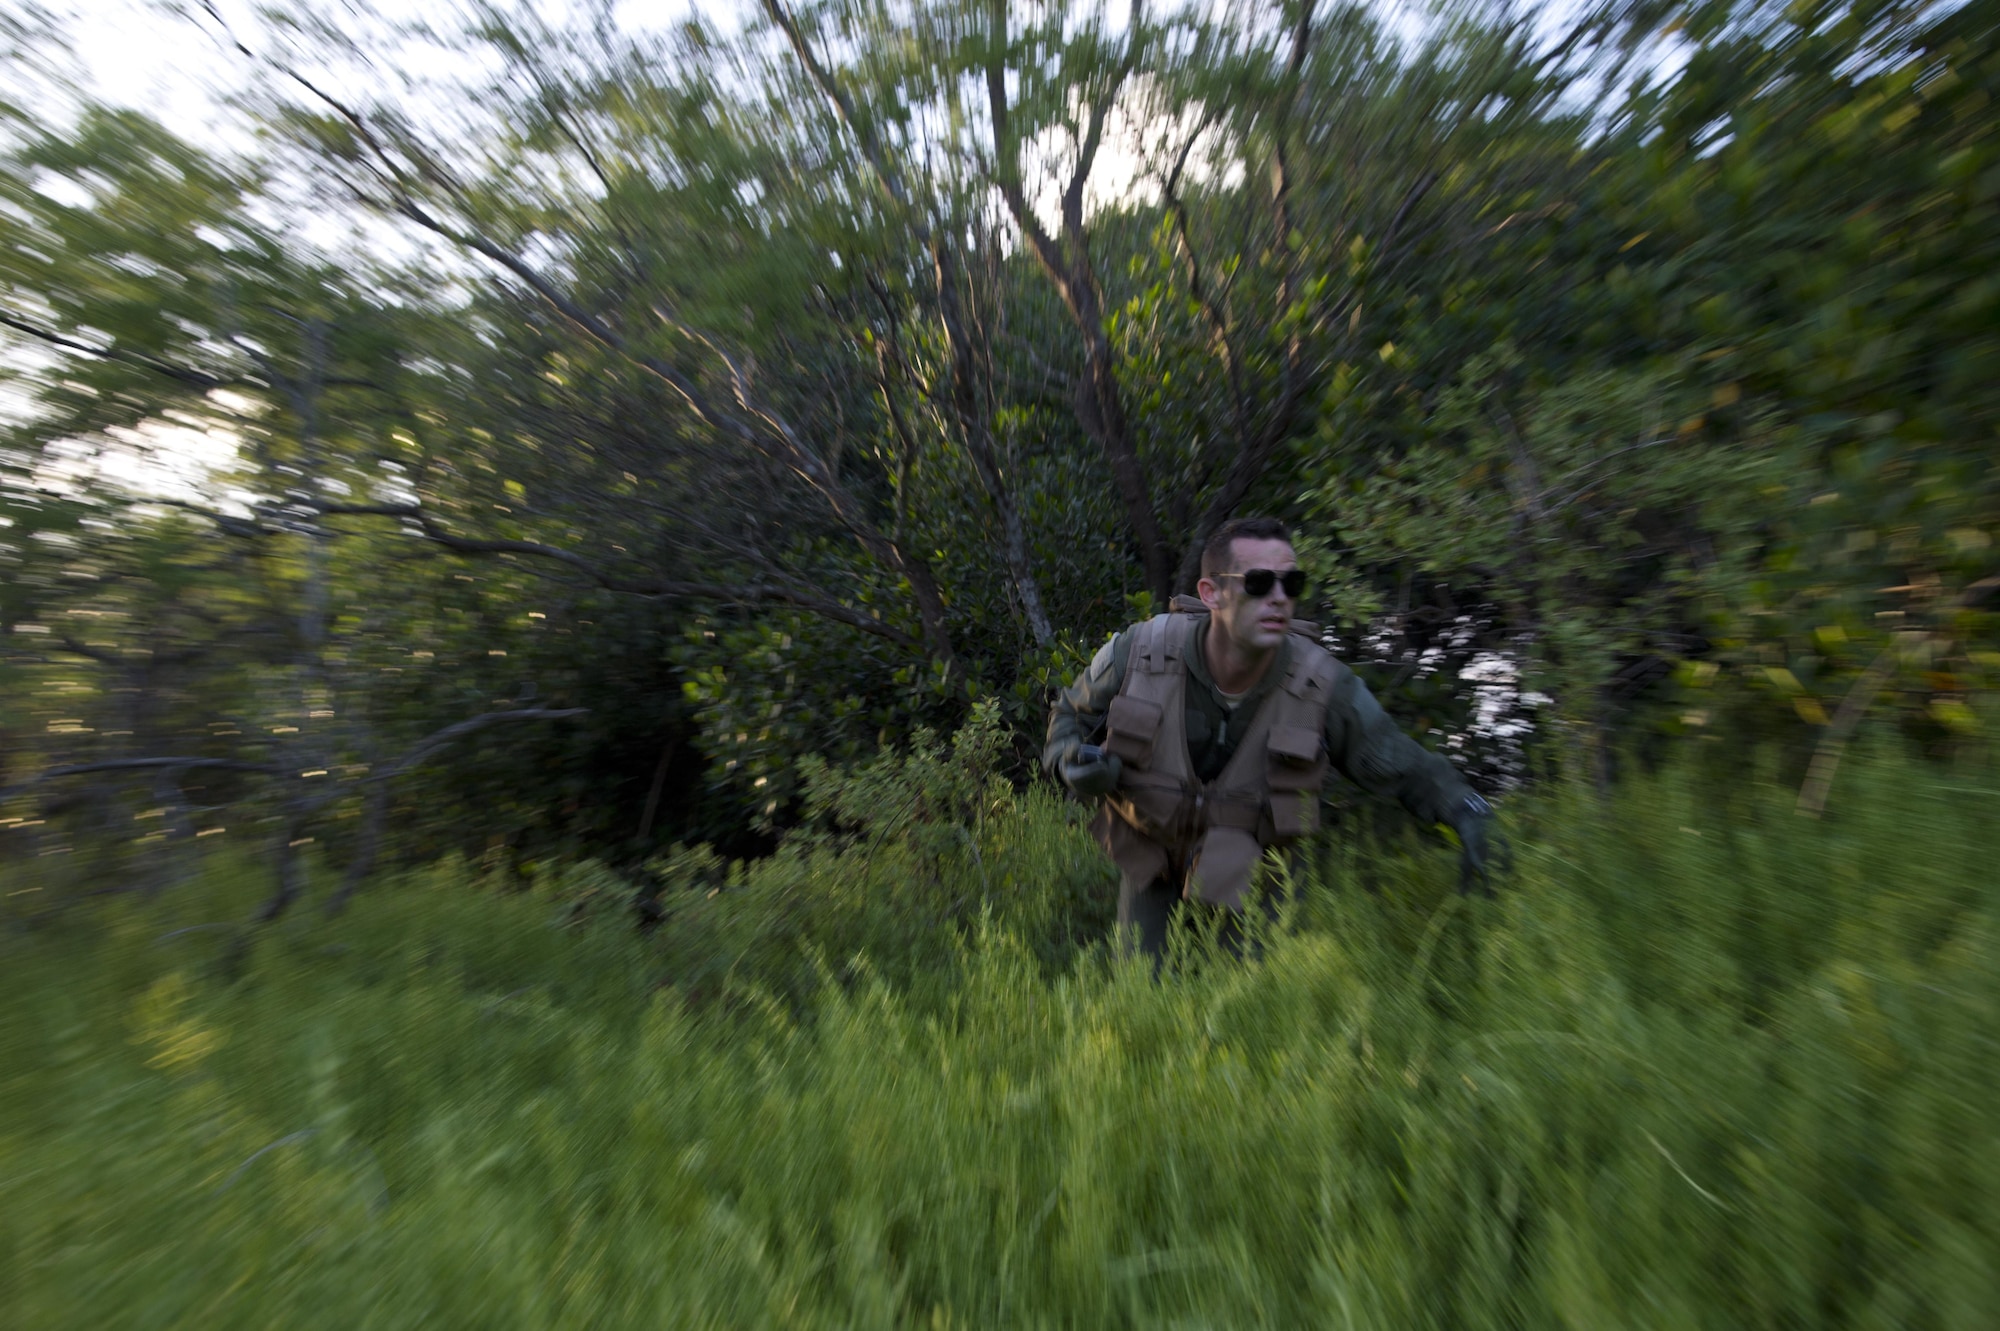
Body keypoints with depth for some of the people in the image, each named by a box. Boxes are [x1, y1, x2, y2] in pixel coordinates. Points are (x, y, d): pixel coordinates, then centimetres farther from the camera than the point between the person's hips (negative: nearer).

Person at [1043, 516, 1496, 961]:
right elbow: (1071, 716, -6)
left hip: (1251, 874, 0)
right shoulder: (1136, 653, -24)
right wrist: (1072, 761, -27)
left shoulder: (1324, 685, -22)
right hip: (1150, 860, 0)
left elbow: (1404, 767, -7)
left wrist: (1465, 810, -26)